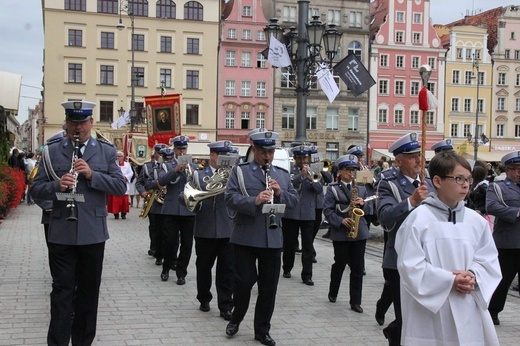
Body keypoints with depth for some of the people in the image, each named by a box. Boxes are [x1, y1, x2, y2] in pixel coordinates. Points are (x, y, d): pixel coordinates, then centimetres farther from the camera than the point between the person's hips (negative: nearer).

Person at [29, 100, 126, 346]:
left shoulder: (106, 151, 5)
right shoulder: (51, 151, 4)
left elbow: (121, 187, -2)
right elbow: (35, 190, 1)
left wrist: (92, 174, -16)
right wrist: (57, 185, -19)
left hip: (93, 233, 1)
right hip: (61, 233, -1)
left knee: (89, 291, 11)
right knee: (62, 291, 0)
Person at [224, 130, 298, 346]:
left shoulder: (283, 174, 12)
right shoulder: (239, 171, 0)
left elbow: (294, 200, 9)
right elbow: (230, 198, -12)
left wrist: (280, 193, -11)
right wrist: (254, 201, -27)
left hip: (273, 239, 4)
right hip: (245, 238, -3)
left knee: (269, 287, 8)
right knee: (244, 282, 2)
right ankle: (235, 319, 28)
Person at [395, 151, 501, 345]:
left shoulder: (476, 221, 5)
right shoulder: (419, 218, -10)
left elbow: (488, 260, 8)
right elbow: (410, 266, -13)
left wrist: (473, 277, -12)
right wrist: (450, 280, -17)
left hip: (469, 310, 5)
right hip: (429, 310, -4)